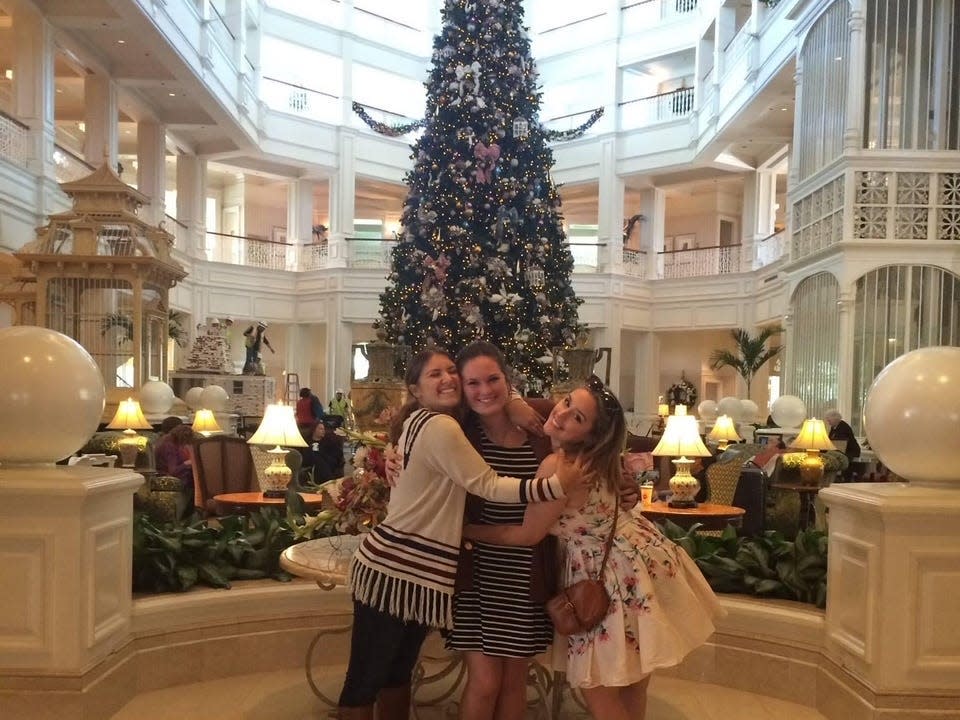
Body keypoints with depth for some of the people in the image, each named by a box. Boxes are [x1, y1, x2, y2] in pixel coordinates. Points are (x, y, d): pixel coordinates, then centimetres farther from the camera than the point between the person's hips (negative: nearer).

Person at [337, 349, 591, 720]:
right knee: (366, 678, 2)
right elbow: (488, 486, -20)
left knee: (399, 670, 21)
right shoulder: (439, 426, -18)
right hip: (395, 569, -11)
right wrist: (557, 484, -24)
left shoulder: (417, 422, 13)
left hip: (414, 570, 11)